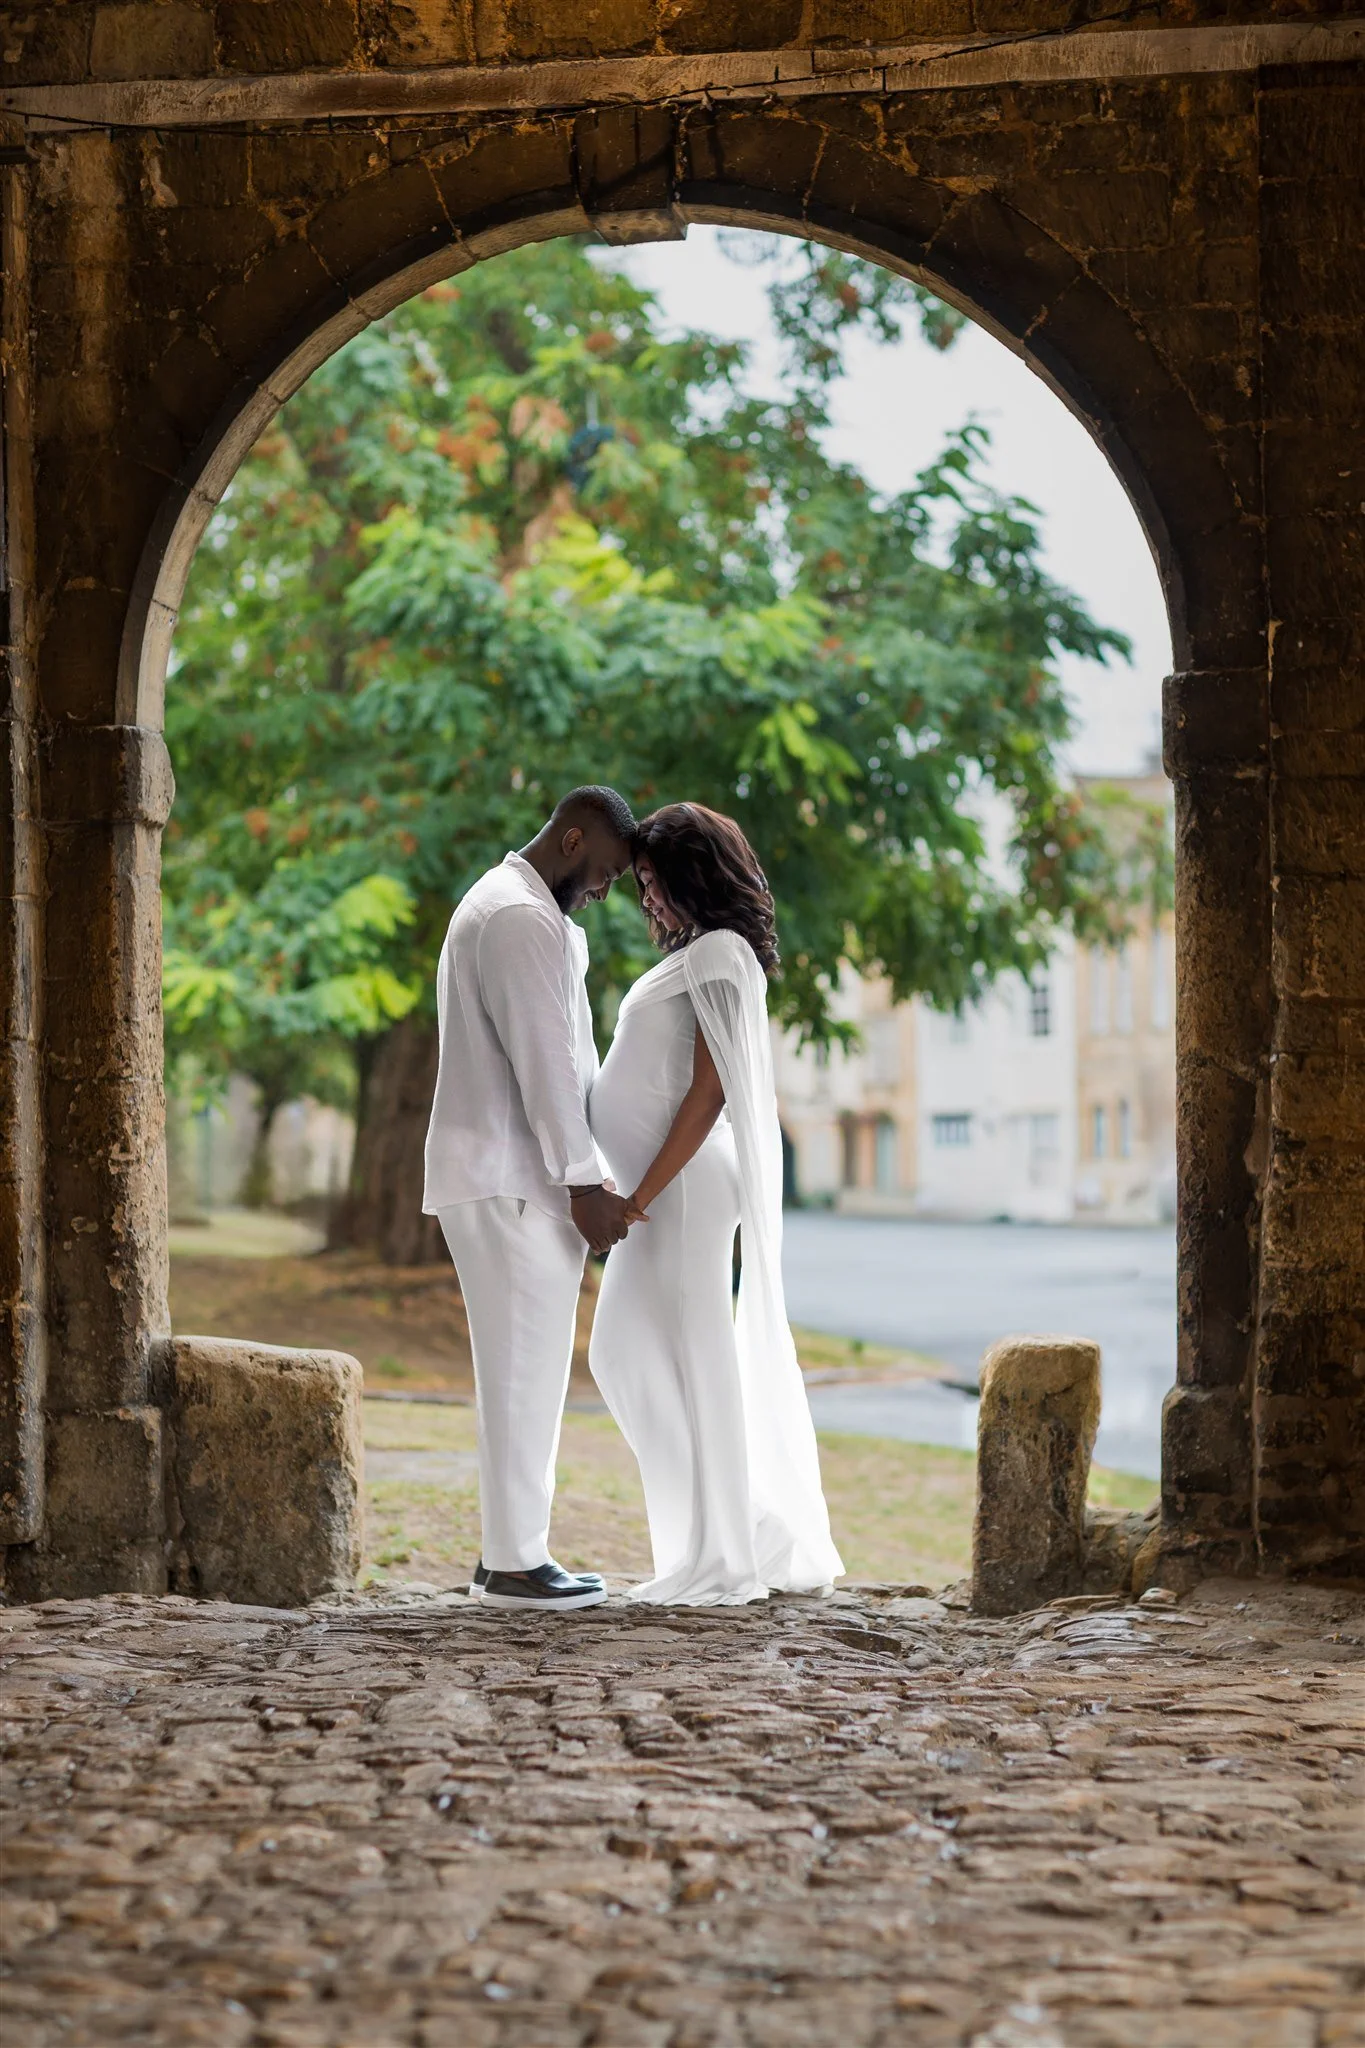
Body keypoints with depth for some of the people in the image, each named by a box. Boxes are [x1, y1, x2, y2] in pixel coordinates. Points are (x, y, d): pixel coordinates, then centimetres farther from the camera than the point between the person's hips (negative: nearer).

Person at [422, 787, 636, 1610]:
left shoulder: (506, 904, 20)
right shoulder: (524, 918, -15)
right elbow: (544, 1062, -18)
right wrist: (585, 1183, -14)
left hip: (507, 1177, 11)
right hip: (512, 1181, -11)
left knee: (526, 1369, 13)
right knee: (527, 1367, -6)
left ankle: (512, 1547, 17)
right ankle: (516, 1563, -3)